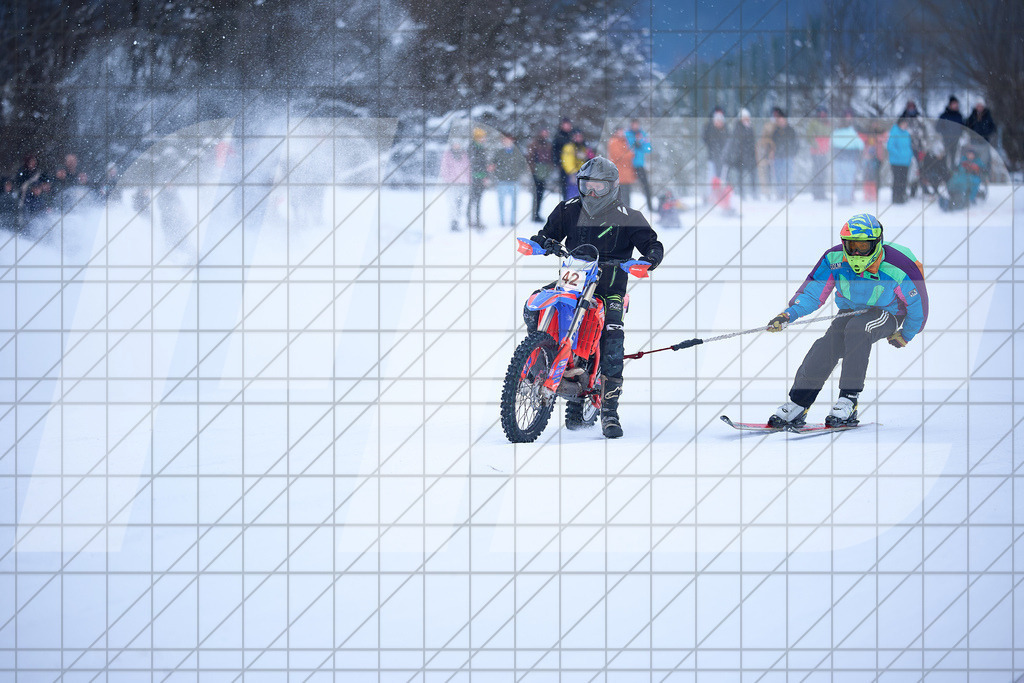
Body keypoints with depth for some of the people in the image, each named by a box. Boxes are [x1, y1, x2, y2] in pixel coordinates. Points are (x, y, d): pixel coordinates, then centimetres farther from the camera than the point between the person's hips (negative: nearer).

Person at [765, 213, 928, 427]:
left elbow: (918, 306, -13)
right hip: (851, 311, 4)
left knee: (856, 329, -34)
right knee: (826, 348, -21)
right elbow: (811, 294, -11)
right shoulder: (834, 259, -21)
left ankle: (849, 401, -28)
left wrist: (906, 337, 3)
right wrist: (788, 315, -30)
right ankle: (798, 406, -5)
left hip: (887, 315, -4)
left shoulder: (899, 269, -31)